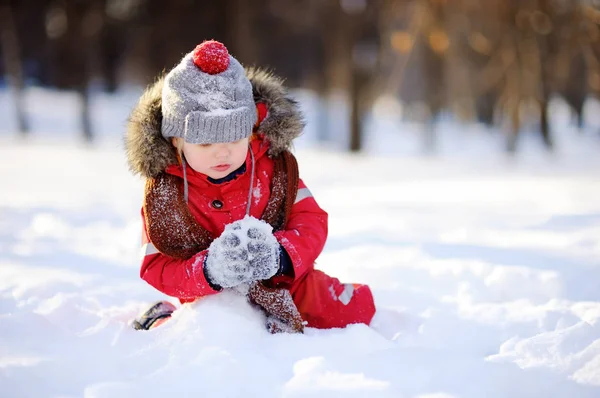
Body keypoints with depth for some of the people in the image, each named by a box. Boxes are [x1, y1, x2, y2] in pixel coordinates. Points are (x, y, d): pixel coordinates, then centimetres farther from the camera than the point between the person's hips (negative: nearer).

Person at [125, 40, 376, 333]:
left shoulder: (274, 167, -8)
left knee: (356, 308, -5)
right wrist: (208, 271, -36)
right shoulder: (164, 192, -13)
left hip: (285, 281, 3)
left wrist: (280, 255, -31)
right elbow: (156, 270, -15)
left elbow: (312, 222, -8)